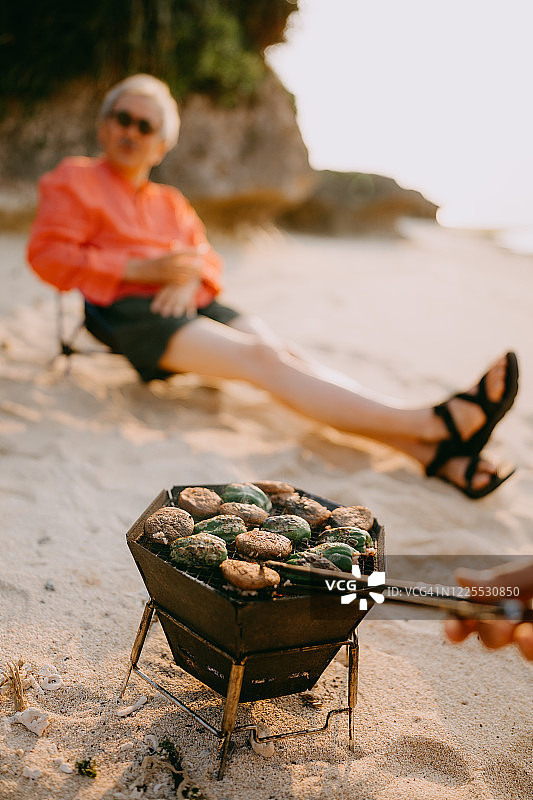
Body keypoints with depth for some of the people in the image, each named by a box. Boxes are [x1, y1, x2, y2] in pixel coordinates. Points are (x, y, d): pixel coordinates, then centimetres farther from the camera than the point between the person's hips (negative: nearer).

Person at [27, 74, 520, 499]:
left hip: (191, 304, 6)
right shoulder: (76, 181, 12)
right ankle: (432, 423, -40)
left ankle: (430, 451, -36)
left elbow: (208, 259, 22)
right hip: (129, 309, -6)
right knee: (261, 358, -27)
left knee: (287, 355, -20)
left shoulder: (170, 203, 29)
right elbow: (48, 256, -2)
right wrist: (140, 269, -10)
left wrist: (192, 275, -4)